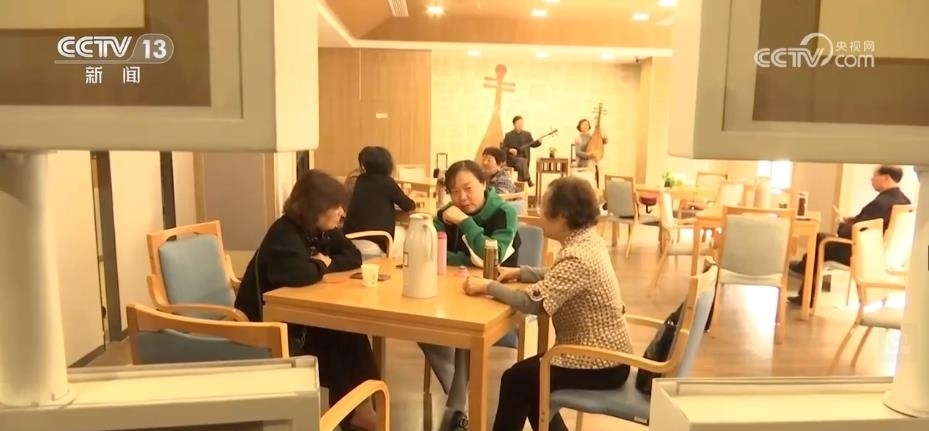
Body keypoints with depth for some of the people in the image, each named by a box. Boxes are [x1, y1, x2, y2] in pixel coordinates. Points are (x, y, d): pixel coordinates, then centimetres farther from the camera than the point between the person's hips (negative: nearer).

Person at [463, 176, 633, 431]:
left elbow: (533, 302, -31)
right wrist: (519, 273, 4)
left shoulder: (578, 257, -28)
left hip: (600, 365, -9)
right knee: (529, 376, 21)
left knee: (515, 380, 5)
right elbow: (556, 279, 16)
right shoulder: (589, 241, 2)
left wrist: (488, 286, -19)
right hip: (605, 353, 9)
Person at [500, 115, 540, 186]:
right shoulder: (508, 135, 0)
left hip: (524, 159, 3)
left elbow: (533, 144, 14)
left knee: (521, 165, -28)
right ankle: (528, 180, -22)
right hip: (512, 158, -3)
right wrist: (510, 150, -20)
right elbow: (502, 148, -1)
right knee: (522, 161, -32)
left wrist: (538, 142, -7)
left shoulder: (527, 134, 10)